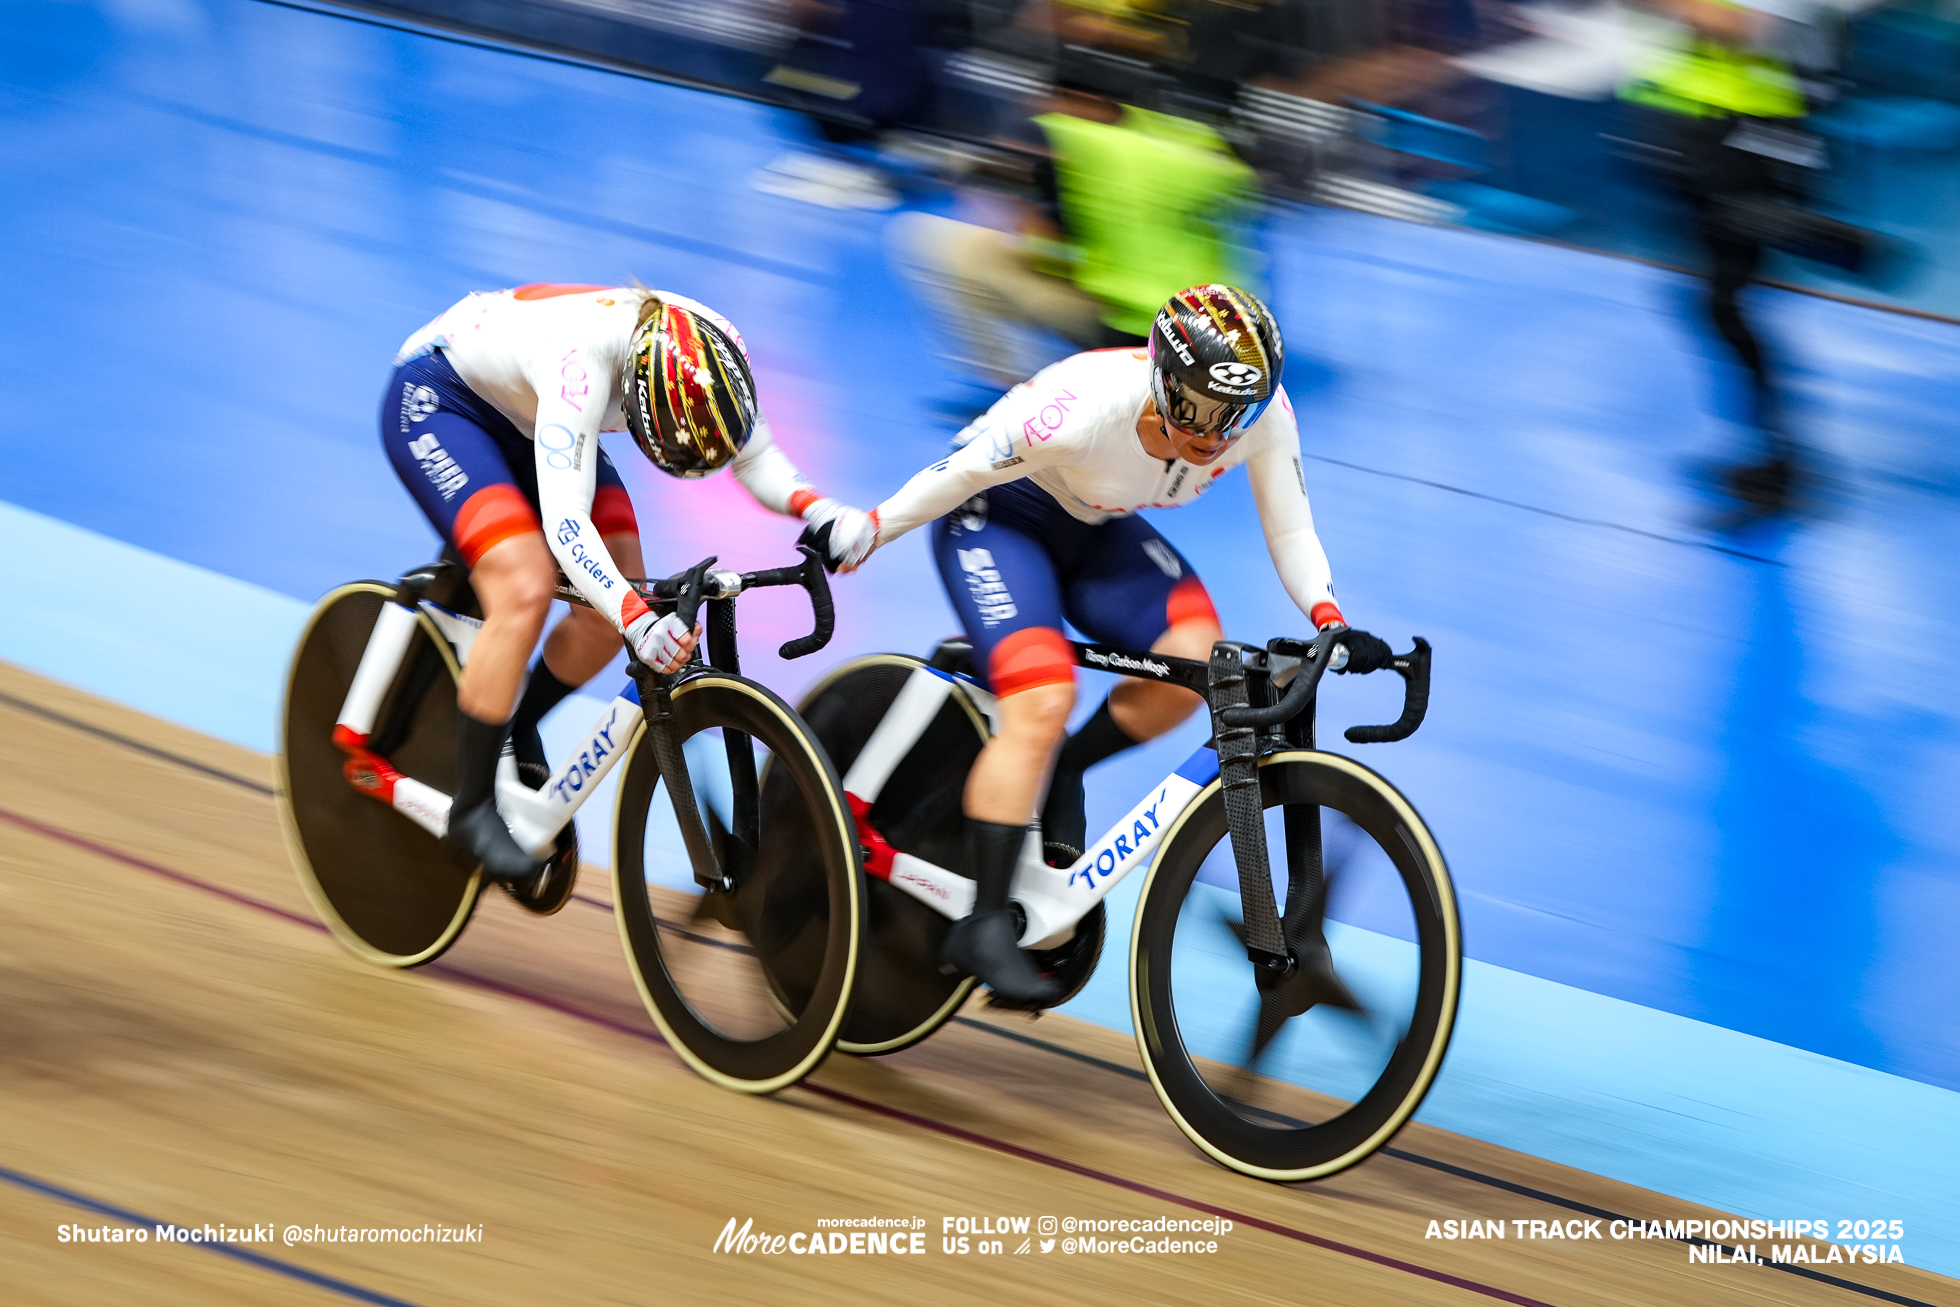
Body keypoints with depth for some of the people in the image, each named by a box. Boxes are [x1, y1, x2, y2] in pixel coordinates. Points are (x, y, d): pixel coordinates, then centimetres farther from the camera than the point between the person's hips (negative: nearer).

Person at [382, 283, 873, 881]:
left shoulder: (713, 350, -22)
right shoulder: (582, 359, -41)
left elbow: (756, 457, -8)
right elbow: (565, 520, -46)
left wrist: (820, 510, -28)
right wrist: (638, 620, -60)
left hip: (520, 420, 7)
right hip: (434, 399, -7)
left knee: (617, 595, -8)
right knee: (525, 589, -25)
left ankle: (518, 730, 18)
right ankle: (470, 809, -11)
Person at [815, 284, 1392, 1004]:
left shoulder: (1263, 412, -22)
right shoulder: (1085, 410, -36)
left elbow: (1289, 531, -10)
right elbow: (956, 474, -22)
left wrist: (1332, 623, -24)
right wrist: (858, 535, -12)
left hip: (1093, 530, 5)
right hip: (994, 514, -5)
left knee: (1195, 656, -22)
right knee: (1042, 702, -25)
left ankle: (1063, 771, 3)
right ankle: (983, 927, -19)